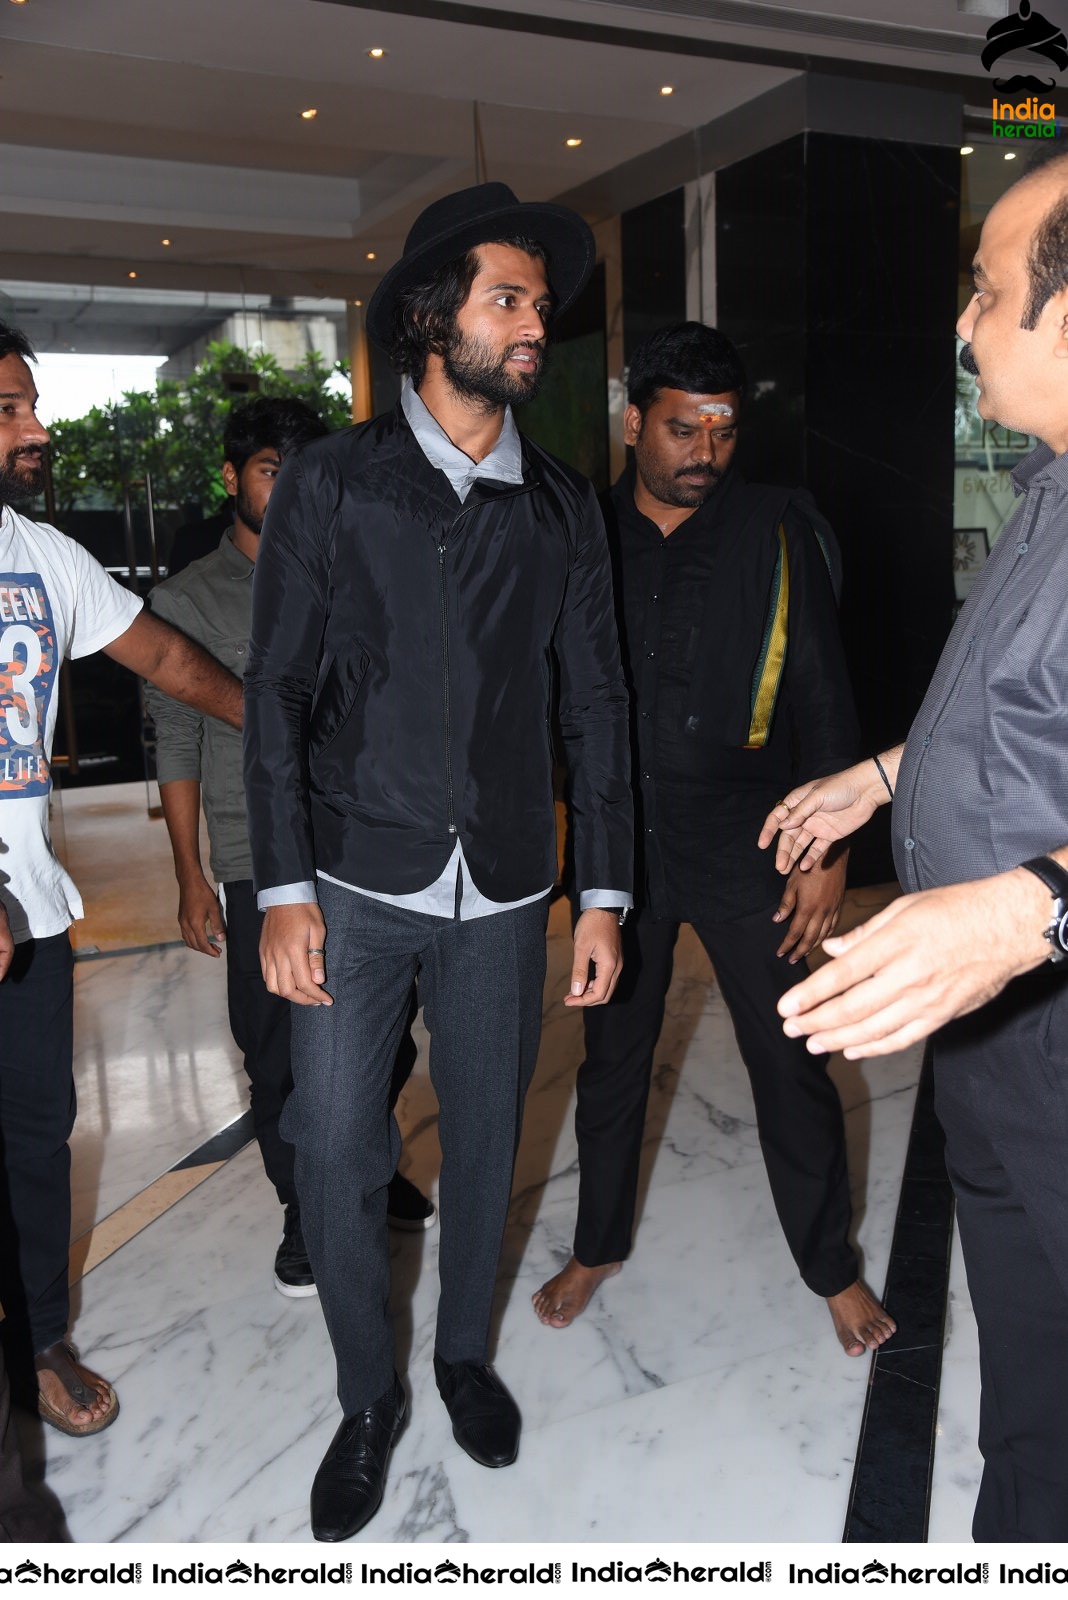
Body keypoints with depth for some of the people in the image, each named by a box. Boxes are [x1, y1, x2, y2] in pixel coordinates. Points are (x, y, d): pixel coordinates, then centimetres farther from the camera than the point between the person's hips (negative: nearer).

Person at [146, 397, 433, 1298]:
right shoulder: (187, 602, 1)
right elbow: (177, 747, 0)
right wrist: (192, 880, -3)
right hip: (261, 869, -3)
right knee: (280, 1057, 5)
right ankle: (308, 1216, 28)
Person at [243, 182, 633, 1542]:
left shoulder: (562, 506, 7)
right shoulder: (331, 481, 0)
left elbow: (594, 703, 6)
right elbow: (276, 689, -2)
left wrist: (603, 892, 3)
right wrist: (285, 888, -8)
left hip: (503, 892, 2)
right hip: (357, 882, -2)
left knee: (485, 1141, 14)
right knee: (338, 1154, 3)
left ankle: (465, 1349, 40)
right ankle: (367, 1399, 29)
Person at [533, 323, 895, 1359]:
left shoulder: (778, 532, -4)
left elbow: (822, 700, -3)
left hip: (744, 845, -1)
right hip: (618, 843, 2)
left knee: (788, 1059, 6)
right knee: (613, 1051, 15)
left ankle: (832, 1268, 29)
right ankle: (599, 1245, 37)